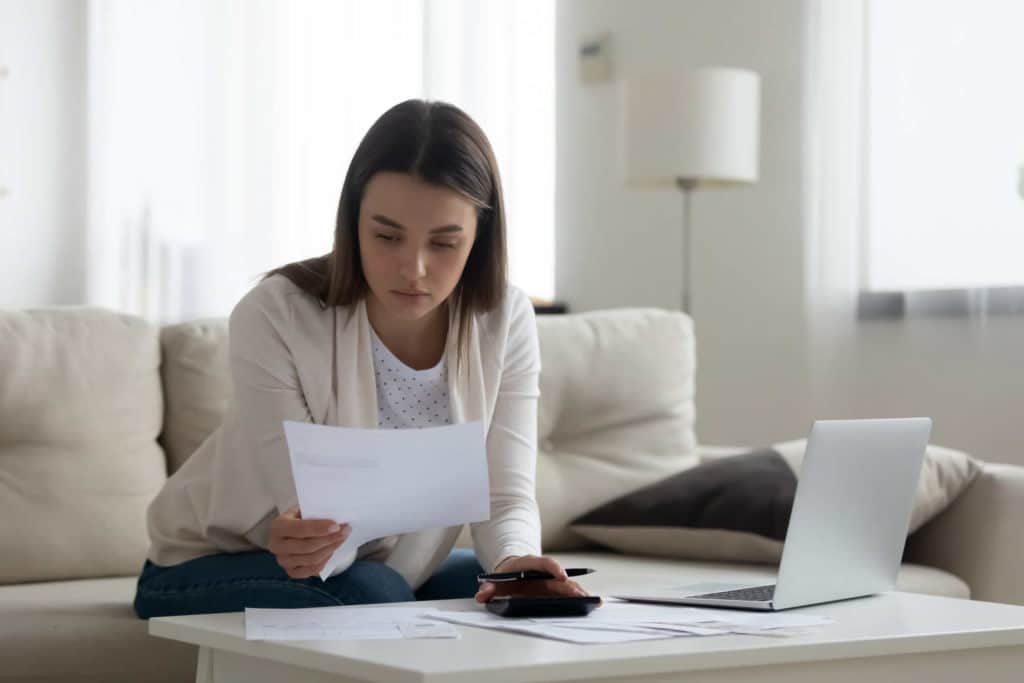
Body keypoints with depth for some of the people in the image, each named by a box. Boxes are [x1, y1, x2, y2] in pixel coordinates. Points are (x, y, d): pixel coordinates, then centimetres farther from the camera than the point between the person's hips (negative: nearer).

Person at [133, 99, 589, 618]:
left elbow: (506, 497, -15)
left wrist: (515, 561, -39)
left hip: (392, 566, 5)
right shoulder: (273, 318, -26)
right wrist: (302, 538, -51)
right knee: (375, 594, -33)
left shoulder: (506, 322, -13)